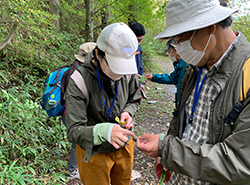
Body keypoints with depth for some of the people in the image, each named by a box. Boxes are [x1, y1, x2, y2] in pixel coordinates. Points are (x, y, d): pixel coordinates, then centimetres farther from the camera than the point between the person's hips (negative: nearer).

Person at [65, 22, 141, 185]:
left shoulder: (128, 72, -15)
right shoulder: (79, 80, -28)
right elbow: (74, 131, -29)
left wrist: (128, 112, -18)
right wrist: (104, 131, -48)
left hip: (124, 145, 5)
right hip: (95, 151, -4)